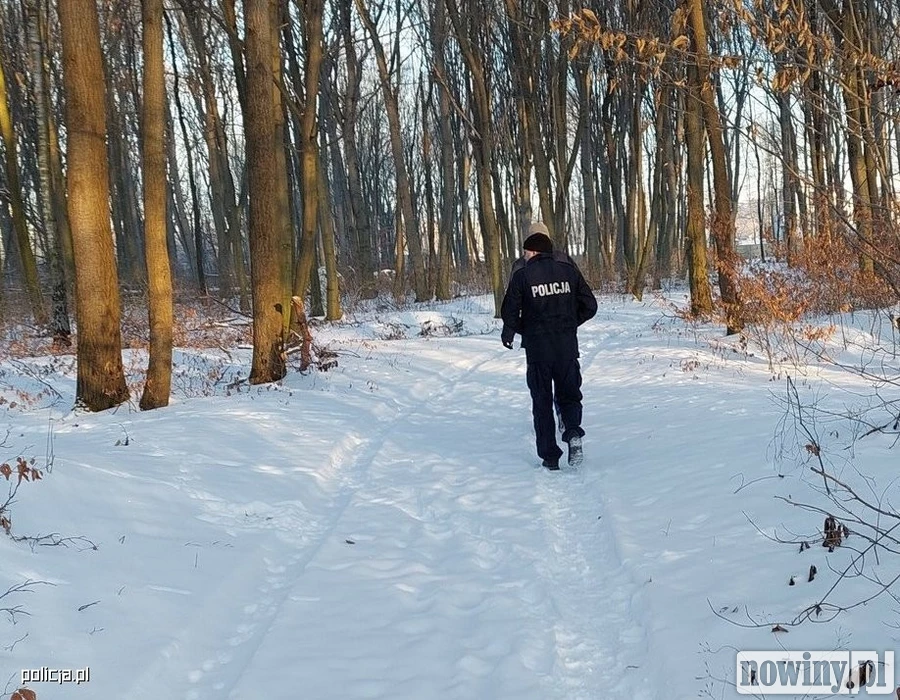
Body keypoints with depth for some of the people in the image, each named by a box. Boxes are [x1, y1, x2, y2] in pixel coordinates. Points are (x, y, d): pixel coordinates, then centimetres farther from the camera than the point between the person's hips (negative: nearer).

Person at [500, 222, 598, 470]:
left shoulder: (522, 275, -6)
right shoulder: (568, 269, 3)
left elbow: (509, 312, -7)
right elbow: (590, 306, 4)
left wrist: (510, 332, 14)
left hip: (537, 349, -2)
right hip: (567, 347, 2)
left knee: (542, 402, 9)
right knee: (569, 395, 16)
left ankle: (550, 457, 6)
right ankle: (574, 433, -12)